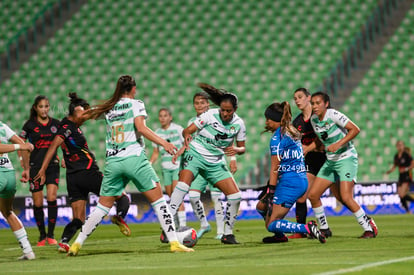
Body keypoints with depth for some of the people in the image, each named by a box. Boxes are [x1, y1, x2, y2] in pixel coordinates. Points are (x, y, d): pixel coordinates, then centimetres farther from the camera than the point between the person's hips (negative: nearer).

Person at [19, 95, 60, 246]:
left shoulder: (55, 124, 6)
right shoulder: (29, 125, -1)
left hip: (52, 166, 1)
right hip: (35, 167, -1)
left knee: (52, 198, -13)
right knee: (38, 203, 0)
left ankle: (51, 235, -6)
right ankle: (42, 235, 13)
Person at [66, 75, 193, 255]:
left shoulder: (108, 108, 12)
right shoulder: (136, 104, 1)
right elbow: (141, 128, -14)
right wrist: (164, 143, -18)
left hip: (112, 162, 4)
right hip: (134, 159, -4)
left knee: (103, 207, 11)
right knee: (158, 200, 1)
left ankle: (77, 243, 6)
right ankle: (174, 242, -7)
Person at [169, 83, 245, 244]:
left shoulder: (238, 124, 0)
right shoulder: (210, 115, -10)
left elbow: (242, 148, 10)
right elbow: (187, 130, -10)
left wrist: (236, 150, -14)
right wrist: (187, 136, -34)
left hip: (216, 163, 4)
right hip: (195, 154, -4)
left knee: (235, 196, -5)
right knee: (183, 183, -31)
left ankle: (227, 234, 11)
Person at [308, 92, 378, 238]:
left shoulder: (333, 115, -16)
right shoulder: (313, 119, 5)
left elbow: (355, 129, -20)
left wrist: (338, 144, -26)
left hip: (347, 159, -7)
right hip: (330, 161, 7)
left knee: (346, 198, -19)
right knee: (312, 195, 0)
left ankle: (369, 228, -4)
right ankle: (324, 229, 15)